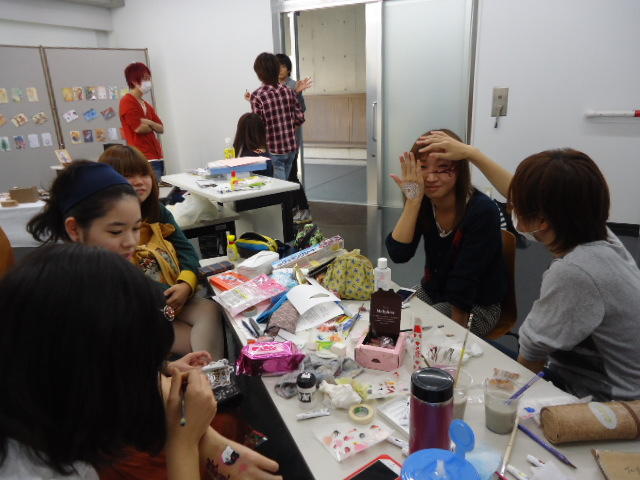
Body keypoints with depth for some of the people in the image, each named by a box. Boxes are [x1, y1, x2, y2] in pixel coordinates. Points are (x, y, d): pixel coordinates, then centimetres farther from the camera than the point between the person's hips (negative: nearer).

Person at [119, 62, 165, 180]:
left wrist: (149, 123, -9)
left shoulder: (147, 105, 19)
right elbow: (139, 128, -14)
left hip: (158, 158, 8)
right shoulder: (127, 102, -4)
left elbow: (161, 128, 11)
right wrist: (153, 127, 6)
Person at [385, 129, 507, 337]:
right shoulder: (424, 202, -9)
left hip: (477, 306, -5)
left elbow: (463, 282, -22)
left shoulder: (482, 211, -23)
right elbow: (398, 254, -21)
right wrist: (412, 201, -28)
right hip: (430, 292, 5)